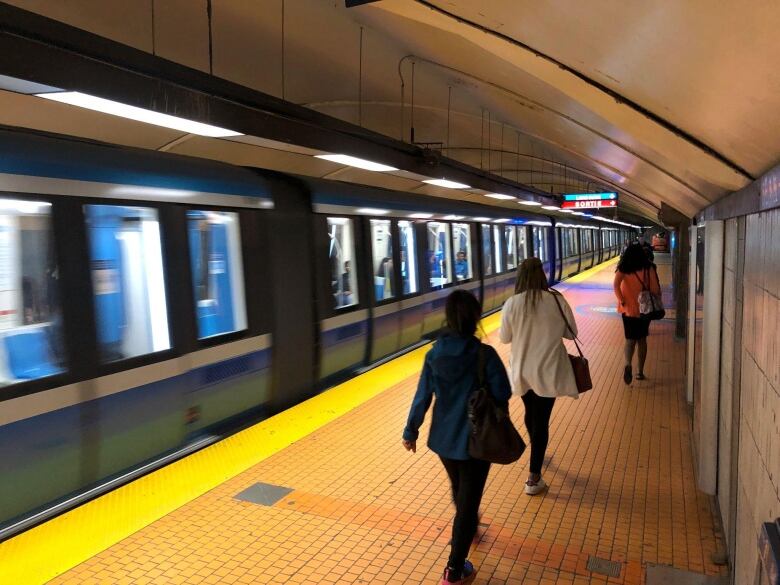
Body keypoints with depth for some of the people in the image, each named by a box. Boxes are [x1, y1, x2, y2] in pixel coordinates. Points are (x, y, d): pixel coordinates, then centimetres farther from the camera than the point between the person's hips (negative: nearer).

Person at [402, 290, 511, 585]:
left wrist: (411, 430, 7)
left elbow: (422, 397, -5)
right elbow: (502, 394, -14)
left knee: (458, 489, 29)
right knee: (469, 498, 8)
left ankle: (468, 526, 57)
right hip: (476, 439, -5)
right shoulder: (484, 354, -21)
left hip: (443, 438, 5)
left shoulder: (434, 354, -10)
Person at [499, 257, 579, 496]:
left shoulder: (512, 304, -11)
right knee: (541, 420, 4)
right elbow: (571, 333, -1)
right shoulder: (556, 300, -12)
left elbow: (504, 338, -1)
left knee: (531, 413, 24)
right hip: (548, 371, -2)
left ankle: (537, 456, 50)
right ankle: (534, 478, 7)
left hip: (522, 371, 2)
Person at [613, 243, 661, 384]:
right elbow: (656, 290, -7)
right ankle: (640, 371, 21)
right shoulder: (649, 269, -5)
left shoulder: (623, 269, -5)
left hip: (629, 309, 0)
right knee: (642, 339, 16)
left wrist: (621, 300, -13)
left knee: (630, 339, 9)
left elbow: (615, 284, -20)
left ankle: (628, 364, -18)